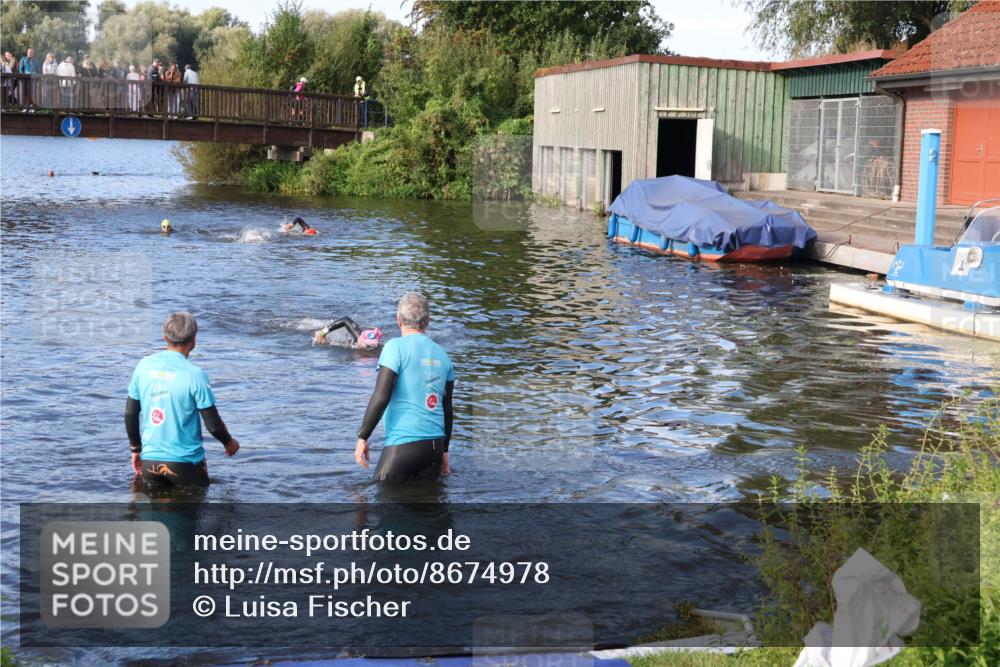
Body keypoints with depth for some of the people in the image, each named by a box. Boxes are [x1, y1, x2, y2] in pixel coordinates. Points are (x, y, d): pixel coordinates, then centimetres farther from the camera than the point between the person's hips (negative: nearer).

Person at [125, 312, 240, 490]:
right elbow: (213, 425, -9)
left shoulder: (144, 366, 0)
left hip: (150, 460, 4)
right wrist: (229, 442, 11)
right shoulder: (195, 375, -14)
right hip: (185, 462, -4)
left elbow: (130, 414, 8)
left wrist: (135, 449, 22)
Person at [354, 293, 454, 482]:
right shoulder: (442, 354, 11)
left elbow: (380, 397, -14)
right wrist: (444, 450, 23)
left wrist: (362, 437, -6)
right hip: (436, 443, 6)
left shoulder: (396, 347, -7)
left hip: (404, 442, -6)